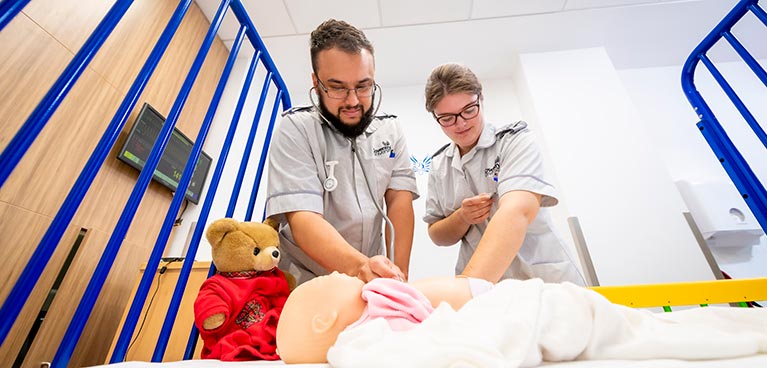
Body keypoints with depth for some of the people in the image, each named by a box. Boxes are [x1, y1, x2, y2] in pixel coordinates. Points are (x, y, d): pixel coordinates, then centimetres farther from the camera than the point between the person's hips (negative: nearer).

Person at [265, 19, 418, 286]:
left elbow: (399, 199, -5)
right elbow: (302, 218, -19)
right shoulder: (295, 129, -10)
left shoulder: (391, 130, 1)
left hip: (372, 280, 4)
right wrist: (359, 266, -34)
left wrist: (398, 275, -14)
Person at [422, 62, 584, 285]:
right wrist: (462, 218, -12)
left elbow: (517, 212, -24)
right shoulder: (438, 165, 4)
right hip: (476, 285, 2)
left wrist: (467, 285, -35)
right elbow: (437, 236, 8)